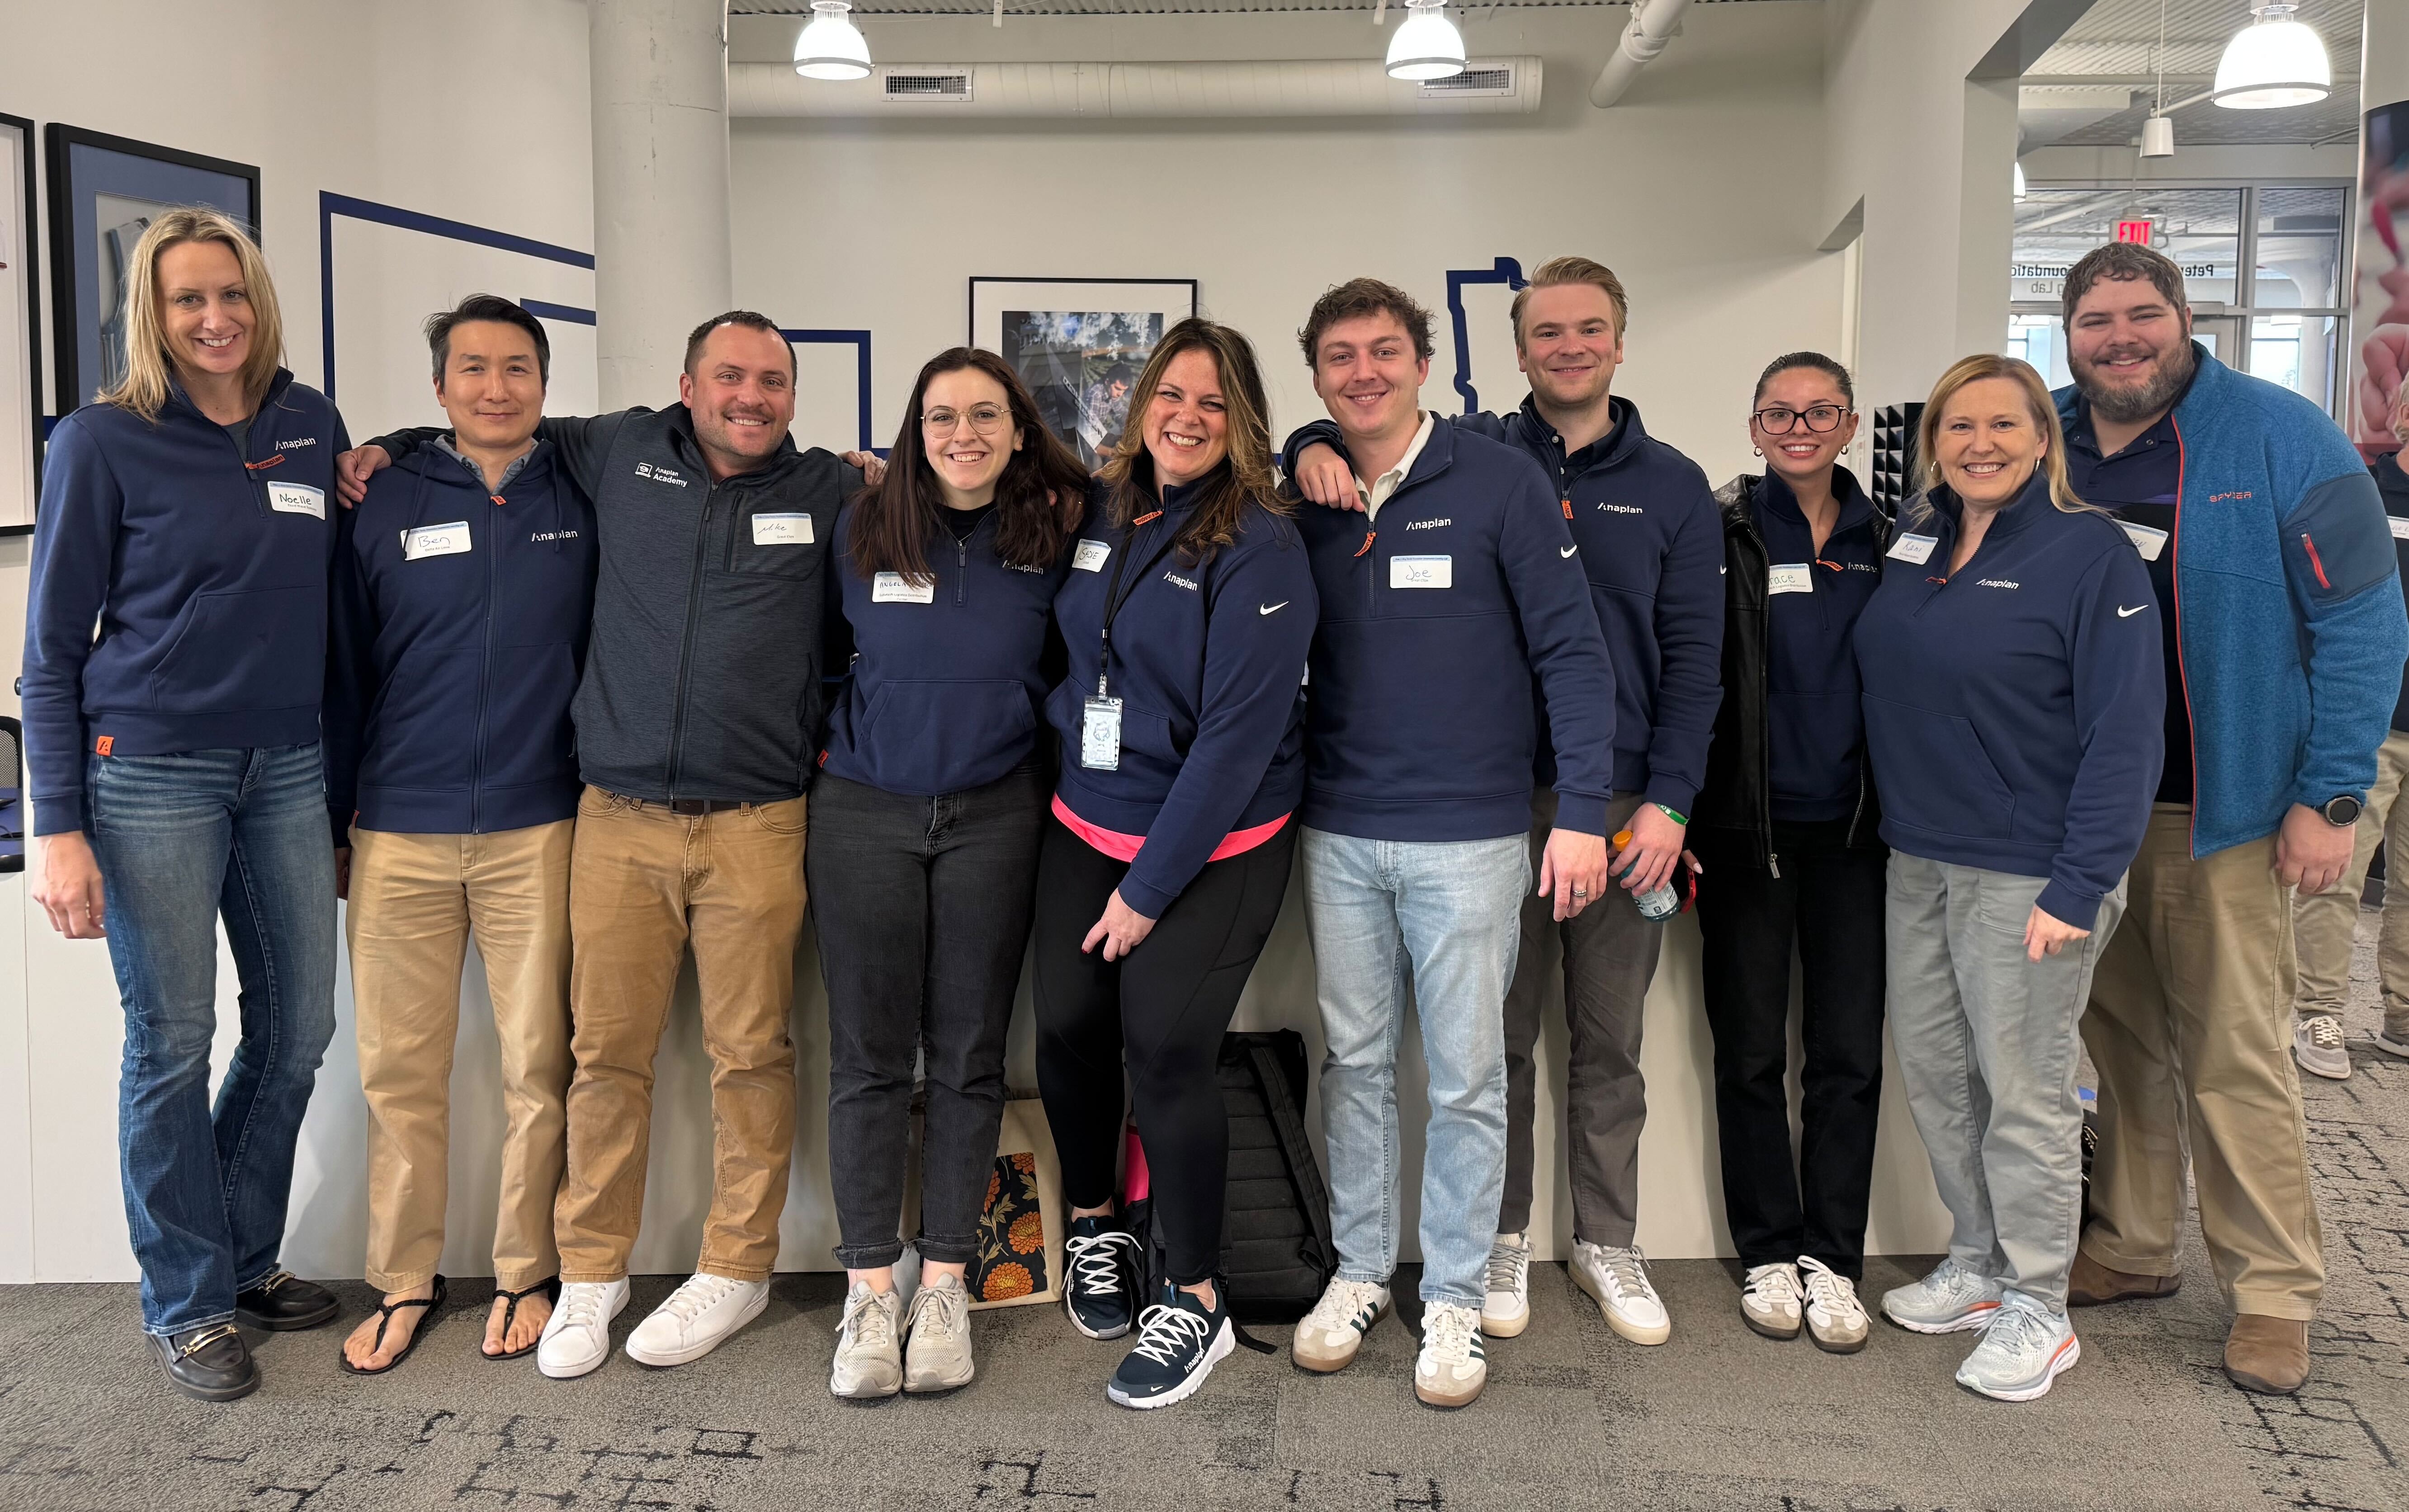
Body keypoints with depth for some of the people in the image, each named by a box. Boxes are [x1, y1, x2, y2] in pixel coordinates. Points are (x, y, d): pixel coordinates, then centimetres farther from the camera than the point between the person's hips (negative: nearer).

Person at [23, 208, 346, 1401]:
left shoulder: (312, 426, 7)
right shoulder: (102, 443, -5)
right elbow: (53, 647, -4)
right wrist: (58, 828, -8)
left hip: (287, 768, 5)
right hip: (151, 770, -4)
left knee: (298, 1026, 10)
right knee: (174, 1045, 2)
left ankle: (245, 1260, 30)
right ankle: (187, 1305, 18)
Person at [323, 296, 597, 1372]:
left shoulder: (586, 502, 5)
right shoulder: (384, 505, 5)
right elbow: (344, 673, 9)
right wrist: (329, 823, 9)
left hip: (537, 829, 0)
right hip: (399, 832, 1)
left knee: (539, 1063, 4)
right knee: (399, 1068, 6)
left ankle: (527, 1273, 20)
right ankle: (404, 1284, 20)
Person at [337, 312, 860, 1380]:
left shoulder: (826, 492, 7)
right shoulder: (620, 453, 10)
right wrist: (391, 447, 15)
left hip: (756, 824, -1)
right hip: (619, 817, 1)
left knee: (749, 1051, 4)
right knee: (606, 1049, 4)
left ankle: (737, 1267, 19)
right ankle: (591, 1271, 19)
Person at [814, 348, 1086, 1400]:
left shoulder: (1055, 538, 0)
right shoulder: (863, 531, 2)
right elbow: (825, 653, 13)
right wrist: (840, 741, 8)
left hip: (994, 818, 0)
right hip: (864, 814, 0)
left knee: (969, 1055, 5)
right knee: (869, 1056, 2)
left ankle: (944, 1288, 17)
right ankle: (868, 1294, 12)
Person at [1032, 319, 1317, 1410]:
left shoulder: (1260, 549, -14)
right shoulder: (1098, 513, 4)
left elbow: (1239, 735, -17)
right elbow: (1060, 655, 21)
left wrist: (1150, 888, -16)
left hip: (1211, 847, -5)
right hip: (1084, 828, 5)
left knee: (1165, 1051, -8)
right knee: (1068, 1028, 4)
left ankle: (1195, 1301, 11)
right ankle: (1092, 1225, 32)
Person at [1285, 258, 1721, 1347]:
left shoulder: (1672, 487, 6)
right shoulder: (1473, 455, 3)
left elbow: (1693, 657, 4)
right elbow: (1347, 437, 11)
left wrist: (1668, 799, -5)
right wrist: (1315, 449, -14)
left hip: (1622, 799, 1)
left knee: (1609, 1038, 10)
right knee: (1499, 1031, 9)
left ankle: (1607, 1240, 26)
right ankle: (1502, 1234, 24)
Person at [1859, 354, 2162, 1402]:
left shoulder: (2091, 553, -11)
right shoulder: (1915, 541, 8)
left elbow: (2125, 733, -14)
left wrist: (2078, 887, -19)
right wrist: (1887, 825, 7)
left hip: (2027, 873, -6)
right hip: (1918, 862, 7)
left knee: (2024, 1088, 2)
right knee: (1931, 1068, 14)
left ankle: (2037, 1310, 18)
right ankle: (1977, 1265, 32)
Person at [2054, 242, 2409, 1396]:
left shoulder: (2280, 437, -6)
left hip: (2225, 809, -4)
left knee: (2235, 1056, -1)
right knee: (2120, 1039, 13)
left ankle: (2273, 1293, 12)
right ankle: (2132, 1247, 28)